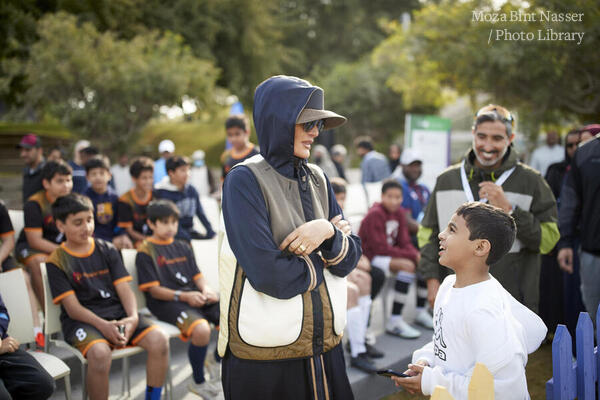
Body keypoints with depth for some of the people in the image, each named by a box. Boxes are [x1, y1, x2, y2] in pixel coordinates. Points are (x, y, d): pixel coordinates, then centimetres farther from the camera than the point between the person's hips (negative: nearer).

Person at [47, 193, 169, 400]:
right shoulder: (57, 262, 1)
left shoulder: (107, 250, 12)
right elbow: (73, 307, -7)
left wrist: (133, 317, -15)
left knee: (159, 339, -21)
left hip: (117, 312, 4)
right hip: (81, 320, -4)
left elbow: (124, 289, 6)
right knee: (100, 352, -37)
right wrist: (102, 326, -23)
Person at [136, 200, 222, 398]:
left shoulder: (183, 247, 21)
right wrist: (183, 296, -19)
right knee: (201, 330, -35)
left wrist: (206, 290, -6)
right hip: (166, 302, -6)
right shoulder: (146, 251, 1)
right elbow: (153, 290, -6)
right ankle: (198, 382, -10)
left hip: (195, 296, 6)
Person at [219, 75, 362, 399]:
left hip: (325, 347, 5)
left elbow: (349, 260, 3)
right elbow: (270, 276, -22)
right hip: (266, 355, -5)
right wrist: (321, 261, -6)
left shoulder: (317, 179, 6)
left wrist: (328, 233, -17)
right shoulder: (244, 180, -13)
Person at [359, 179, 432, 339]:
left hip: (390, 253, 8)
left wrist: (417, 254, -18)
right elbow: (380, 248, -22)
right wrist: (413, 255, -21)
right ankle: (394, 322, -28)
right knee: (407, 265, -29)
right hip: (370, 257, -8)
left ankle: (421, 312, 8)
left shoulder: (399, 212, 6)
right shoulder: (375, 215, -18)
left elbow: (404, 242, 5)